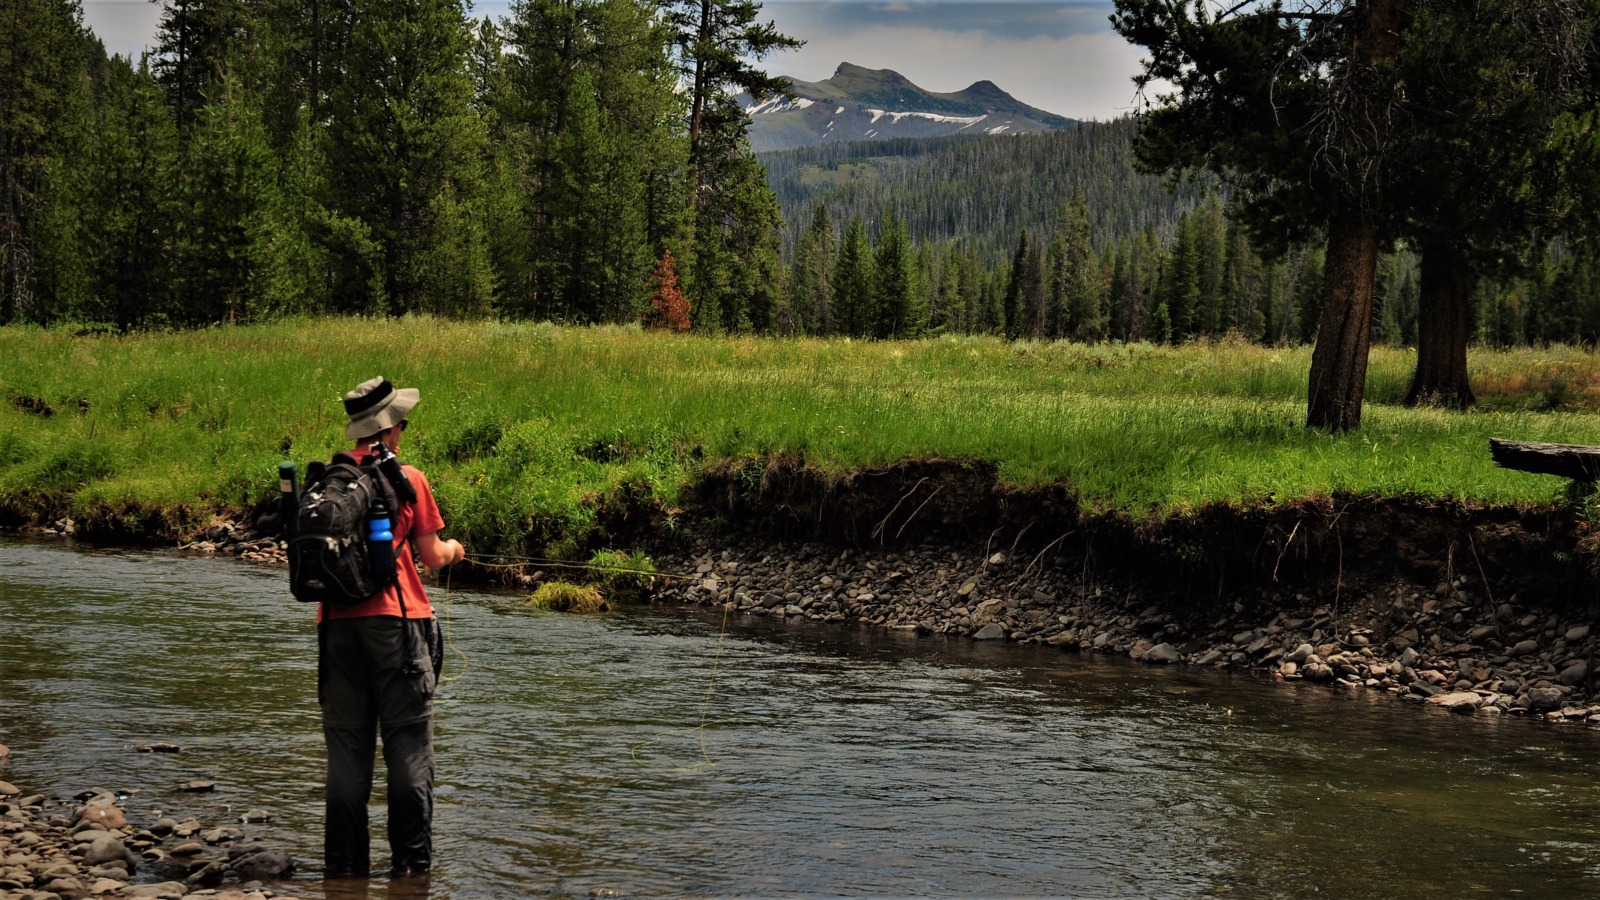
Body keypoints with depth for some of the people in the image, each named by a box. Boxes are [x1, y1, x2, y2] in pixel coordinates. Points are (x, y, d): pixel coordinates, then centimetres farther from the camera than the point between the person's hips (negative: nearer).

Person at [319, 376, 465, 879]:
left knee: (346, 746, 7)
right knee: (408, 745, 1)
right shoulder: (408, 479, -3)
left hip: (338, 622, 4)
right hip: (395, 619, -4)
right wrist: (451, 549, 24)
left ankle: (344, 863, 8)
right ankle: (411, 861, 1)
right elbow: (432, 558, 2)